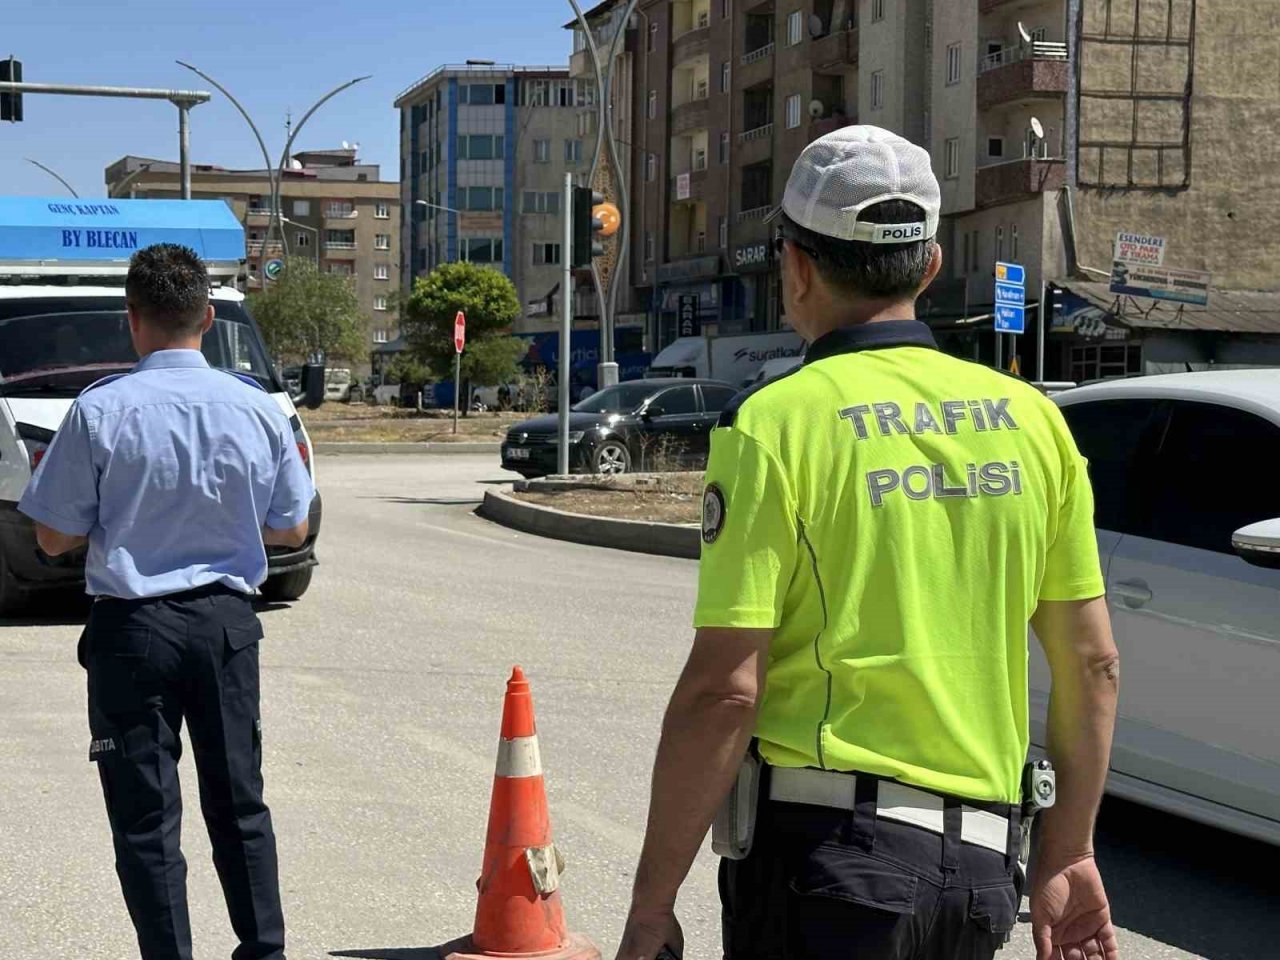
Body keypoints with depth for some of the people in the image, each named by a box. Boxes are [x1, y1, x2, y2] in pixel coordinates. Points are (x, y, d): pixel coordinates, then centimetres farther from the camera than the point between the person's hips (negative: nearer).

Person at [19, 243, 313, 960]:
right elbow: (293, 530, 6)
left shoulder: (100, 412, -13)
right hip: (226, 620, 3)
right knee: (240, 801, 15)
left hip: (133, 626, -3)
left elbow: (54, 538, -7)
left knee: (145, 814, 6)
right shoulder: (260, 410, -4)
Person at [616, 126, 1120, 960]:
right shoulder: (1030, 417, 6)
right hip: (981, 862, 5)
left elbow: (723, 690, -14)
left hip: (828, 844, -5)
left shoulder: (776, 424, -9)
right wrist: (1067, 853, 18)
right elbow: (1093, 663, 9)